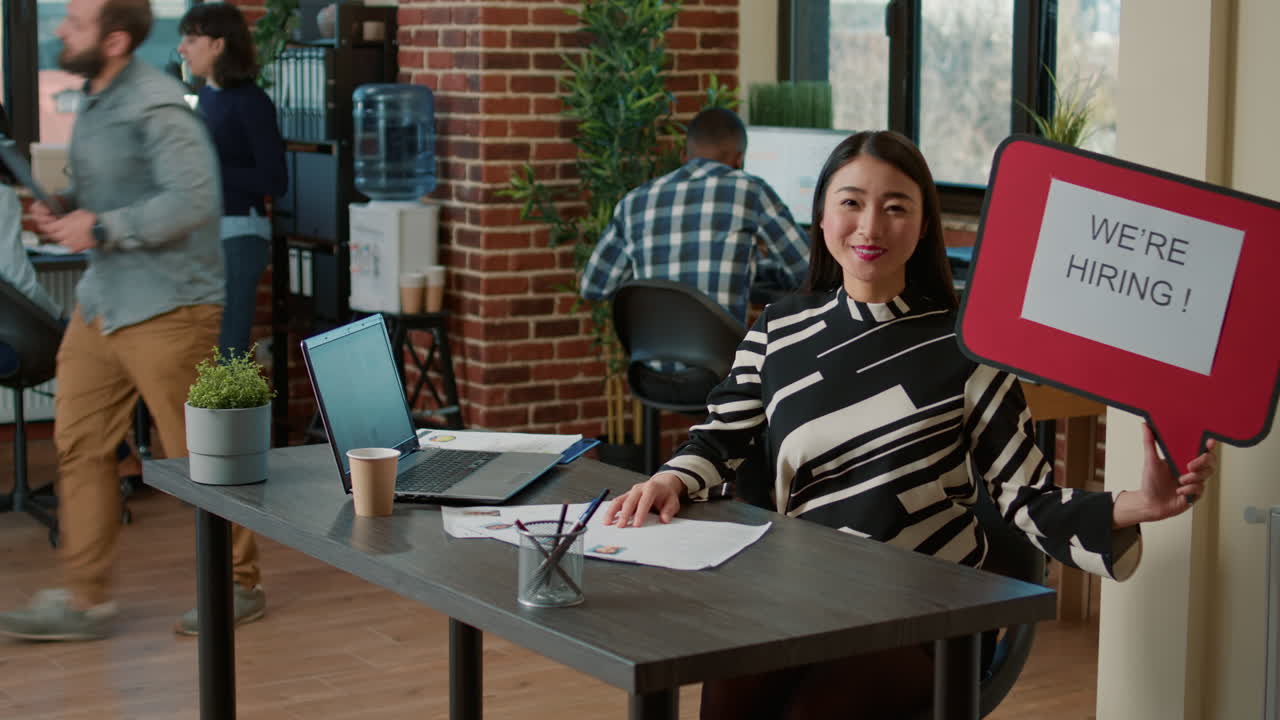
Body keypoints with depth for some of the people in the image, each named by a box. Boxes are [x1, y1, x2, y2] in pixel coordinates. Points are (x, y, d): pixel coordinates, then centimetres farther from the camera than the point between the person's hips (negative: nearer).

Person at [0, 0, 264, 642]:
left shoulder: (156, 106, -17)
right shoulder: (95, 100, 13)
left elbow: (194, 199, -25)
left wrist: (102, 227, -21)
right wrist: (62, 208, 5)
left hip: (165, 306, -9)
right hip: (100, 301, 9)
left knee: (195, 452, 0)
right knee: (79, 445, 6)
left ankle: (238, 585, 16)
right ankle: (85, 600, 13)